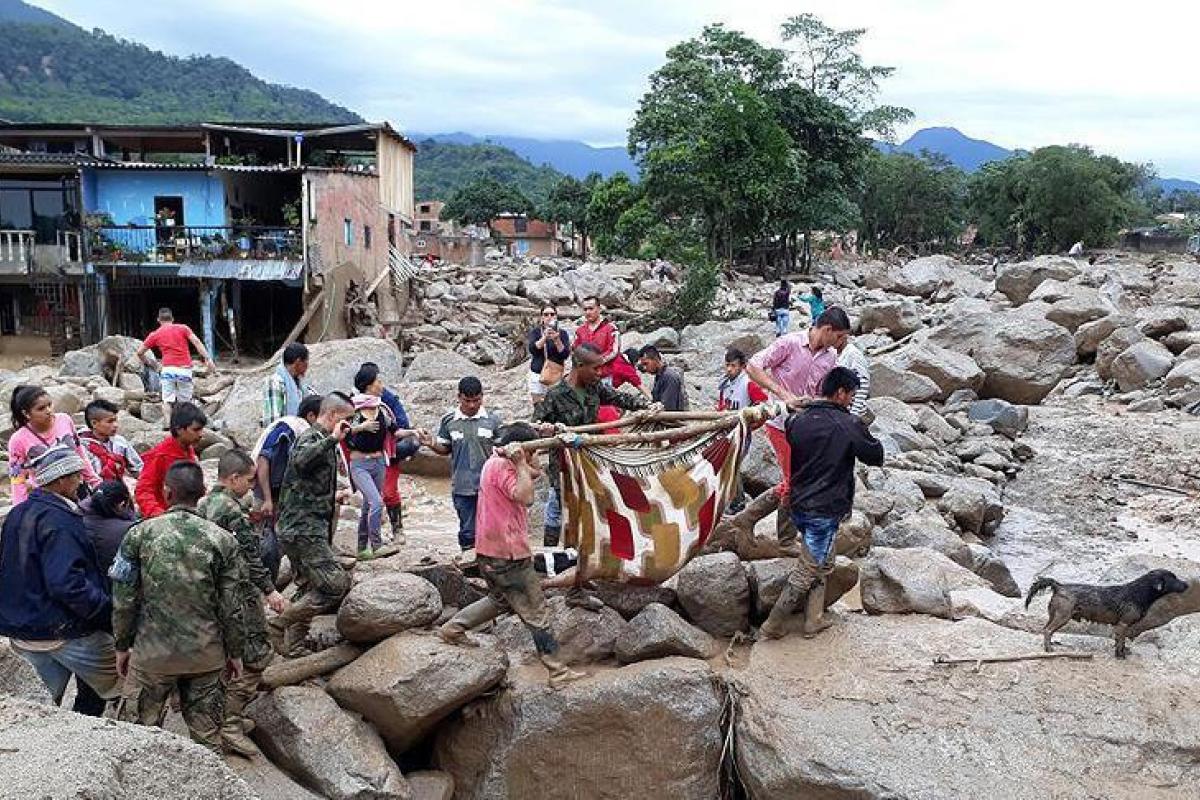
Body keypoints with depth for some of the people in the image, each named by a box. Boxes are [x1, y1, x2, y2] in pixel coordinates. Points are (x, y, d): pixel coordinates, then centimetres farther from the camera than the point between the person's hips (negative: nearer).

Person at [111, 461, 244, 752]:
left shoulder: (139, 534, -6)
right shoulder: (222, 540, -6)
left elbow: (124, 600, -3)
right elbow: (231, 606, -4)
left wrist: (122, 645, 11)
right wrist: (235, 652, 8)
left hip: (152, 654, 0)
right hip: (207, 655, 0)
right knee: (207, 738, 12)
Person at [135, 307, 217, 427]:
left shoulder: (155, 334, 14)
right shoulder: (183, 328, 12)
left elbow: (139, 352, 16)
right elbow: (196, 342, -2)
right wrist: (208, 359, -7)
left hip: (168, 369, 0)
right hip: (184, 369, 0)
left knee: (167, 400, 5)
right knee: (184, 401, 8)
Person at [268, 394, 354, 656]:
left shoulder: (322, 440, 20)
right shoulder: (312, 437, -12)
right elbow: (300, 460, -37)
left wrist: (331, 496, 37)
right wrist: (332, 439, -34)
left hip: (304, 529, 11)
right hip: (303, 529, -11)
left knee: (312, 589, 17)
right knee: (337, 584, -15)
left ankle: (291, 644, 25)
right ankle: (278, 626, -9)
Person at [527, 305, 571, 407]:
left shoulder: (562, 333, 6)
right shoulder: (535, 331, 6)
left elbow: (566, 354, -5)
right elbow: (532, 349, -10)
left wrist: (557, 340, -19)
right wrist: (545, 337, -22)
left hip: (556, 376, 0)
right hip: (537, 375, 0)